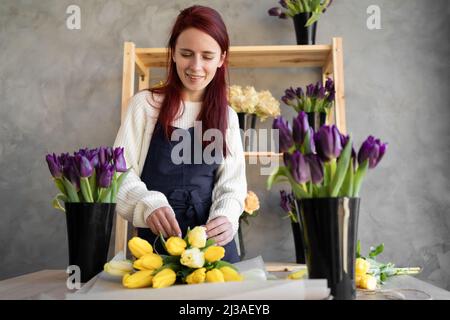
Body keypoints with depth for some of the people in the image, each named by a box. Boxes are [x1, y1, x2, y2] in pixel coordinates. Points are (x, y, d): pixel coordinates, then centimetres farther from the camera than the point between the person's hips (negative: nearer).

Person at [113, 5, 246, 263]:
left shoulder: (227, 116, 10)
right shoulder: (145, 104, 1)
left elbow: (232, 183, 4)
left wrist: (226, 217, -16)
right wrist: (148, 203, -23)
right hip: (157, 241, -2)